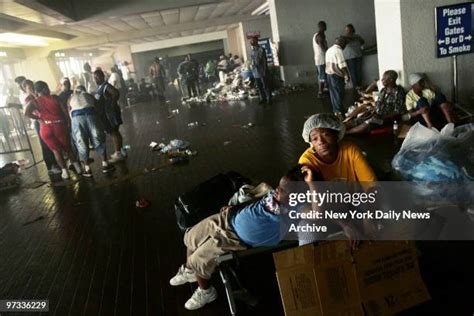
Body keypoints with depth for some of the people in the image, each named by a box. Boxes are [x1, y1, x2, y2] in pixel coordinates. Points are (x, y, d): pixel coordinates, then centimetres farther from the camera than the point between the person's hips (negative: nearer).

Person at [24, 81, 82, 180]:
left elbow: (26, 113, -15)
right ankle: (77, 167, 15)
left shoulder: (34, 102, 3)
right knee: (67, 148, 15)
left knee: (56, 150, 10)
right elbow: (64, 112, 0)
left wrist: (39, 118, -3)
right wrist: (68, 124, 9)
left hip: (46, 128, 0)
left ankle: (64, 171, 7)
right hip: (59, 126, 0)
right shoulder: (54, 98, 4)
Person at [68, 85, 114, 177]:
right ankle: (105, 164, 10)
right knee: (98, 139, 8)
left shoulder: (71, 98, 28)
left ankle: (87, 168, 7)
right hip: (90, 113, 0)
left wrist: (72, 121, 27)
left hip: (76, 116, 0)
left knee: (81, 142, 5)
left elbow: (69, 112, 19)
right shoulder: (89, 95, 29)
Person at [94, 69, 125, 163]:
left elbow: (116, 93, -30)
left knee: (114, 132, -7)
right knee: (113, 132, 15)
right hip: (104, 113, 10)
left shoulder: (106, 86, -15)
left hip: (110, 112, -10)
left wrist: (112, 104, -23)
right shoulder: (99, 87, 14)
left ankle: (119, 154, -2)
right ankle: (118, 152, 24)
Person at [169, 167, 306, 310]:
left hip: (237, 239, -6)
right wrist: (234, 207, 8)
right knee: (190, 238, 18)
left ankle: (206, 292, 33)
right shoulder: (276, 194, -5)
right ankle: (189, 271, 48)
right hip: (228, 218, 7)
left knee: (197, 261, 2)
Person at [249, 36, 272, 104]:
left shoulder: (261, 49, -12)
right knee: (259, 87, 13)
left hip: (262, 71, -7)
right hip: (255, 72, 7)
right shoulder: (253, 50, 9)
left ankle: (269, 99, 10)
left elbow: (264, 61, -13)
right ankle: (263, 98, 24)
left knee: (266, 86, 1)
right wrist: (253, 70, 12)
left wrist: (264, 72, -15)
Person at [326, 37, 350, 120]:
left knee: (333, 93, 12)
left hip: (329, 73, 9)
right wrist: (347, 75, -12)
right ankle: (339, 111, -6)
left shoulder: (329, 50, 15)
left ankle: (335, 110, 19)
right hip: (336, 75, -9)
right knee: (339, 93, -6)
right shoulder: (338, 50, -14)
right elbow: (342, 65, -19)